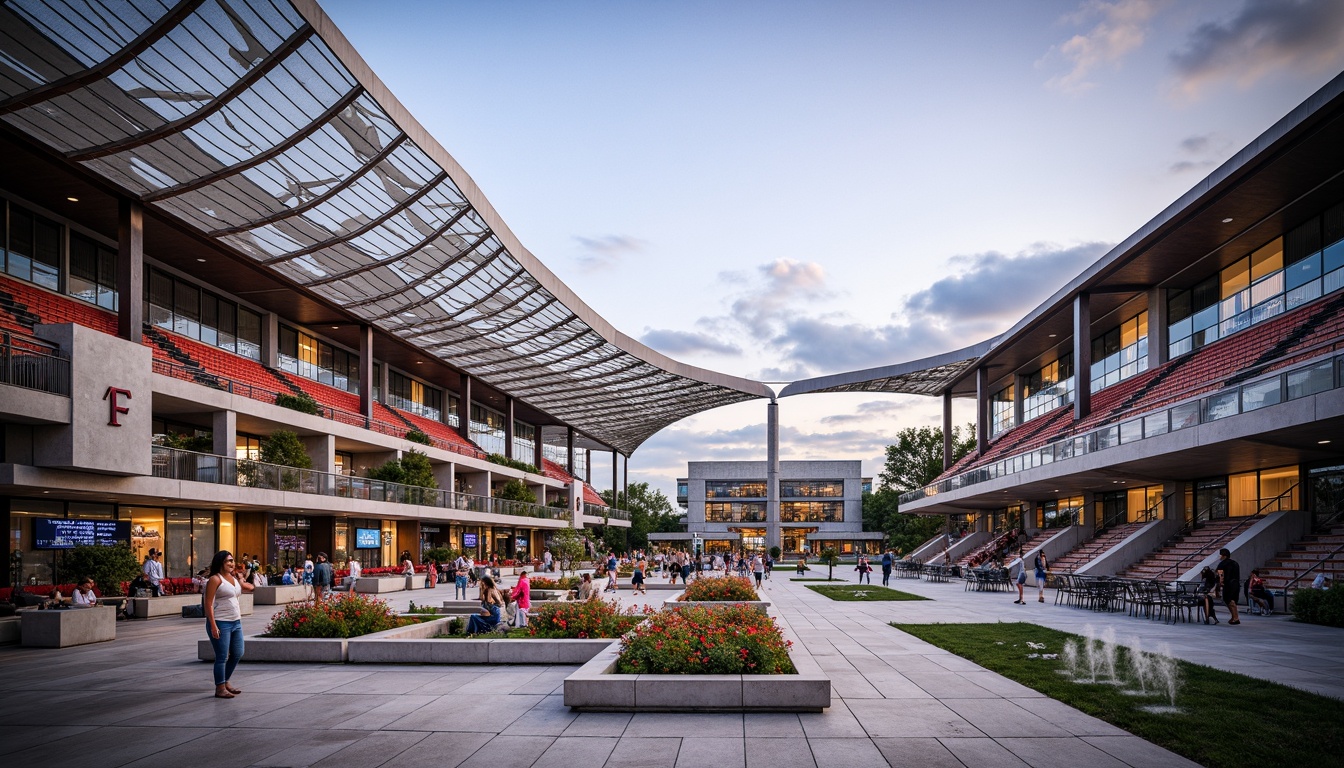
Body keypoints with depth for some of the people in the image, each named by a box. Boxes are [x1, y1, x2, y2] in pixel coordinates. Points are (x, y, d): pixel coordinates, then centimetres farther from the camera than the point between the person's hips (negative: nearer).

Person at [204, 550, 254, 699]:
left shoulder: (235, 579, 13)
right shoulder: (215, 579, -9)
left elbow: (249, 587, 30)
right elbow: (208, 604, -14)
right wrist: (213, 626, -20)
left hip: (236, 622, 8)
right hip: (220, 623, -8)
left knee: (237, 654, 13)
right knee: (222, 657, -2)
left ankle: (226, 682, 30)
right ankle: (220, 688, 9)